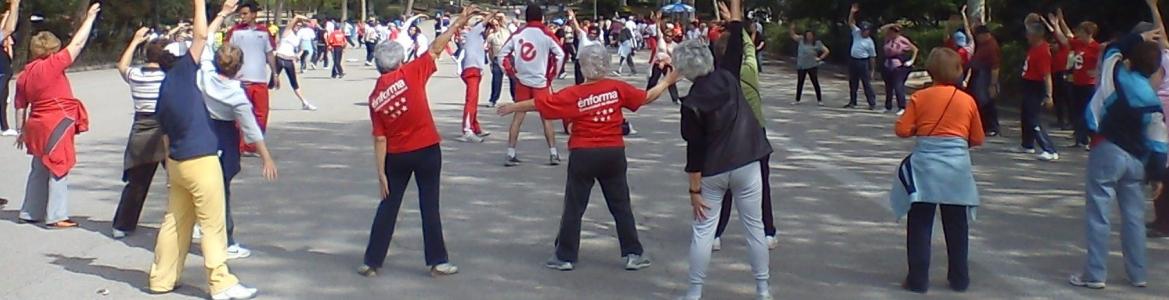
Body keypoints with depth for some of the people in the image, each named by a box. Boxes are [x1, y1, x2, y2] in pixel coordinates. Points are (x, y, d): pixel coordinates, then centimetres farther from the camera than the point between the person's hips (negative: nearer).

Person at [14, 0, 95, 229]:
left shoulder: (24, 77, 7)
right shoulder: (51, 65, -14)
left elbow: (20, 106, 12)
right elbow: (77, 44, -12)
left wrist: (22, 130, 22)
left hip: (37, 126, 8)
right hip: (58, 125, -8)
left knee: (39, 169, 18)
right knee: (59, 169, -1)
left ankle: (30, 212, 26)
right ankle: (56, 216, 1)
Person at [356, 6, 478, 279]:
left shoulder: (375, 97, 1)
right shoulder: (410, 74, -9)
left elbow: (380, 139, -1)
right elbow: (435, 49, -5)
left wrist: (381, 173, 2)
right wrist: (458, 24, 4)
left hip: (396, 157, 3)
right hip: (426, 150, -3)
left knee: (388, 207, 12)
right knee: (429, 207, 6)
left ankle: (371, 262, 16)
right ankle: (438, 261, 12)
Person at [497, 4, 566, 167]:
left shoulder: (518, 33, 4)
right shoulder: (546, 34, -5)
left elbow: (503, 53, 4)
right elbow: (560, 54, -10)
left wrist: (512, 72, 9)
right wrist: (552, 74, 0)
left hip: (522, 81, 2)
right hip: (541, 81, -2)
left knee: (518, 117, 7)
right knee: (546, 117, 6)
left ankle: (511, 154, 3)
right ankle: (553, 154, 7)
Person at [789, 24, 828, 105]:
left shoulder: (817, 43, -4)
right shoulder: (801, 40, 3)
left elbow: (826, 51, -2)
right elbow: (793, 36, 10)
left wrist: (820, 58, -8)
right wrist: (792, 29, -7)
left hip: (812, 66, -3)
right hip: (801, 66, 3)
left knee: (815, 83, 1)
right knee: (799, 83, 10)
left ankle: (819, 100, 7)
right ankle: (797, 100, 19)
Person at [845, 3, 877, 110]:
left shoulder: (869, 42, -6)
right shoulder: (857, 33, 7)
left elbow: (872, 57, -4)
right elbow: (850, 22, 5)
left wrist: (871, 70, -5)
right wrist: (852, 12, -11)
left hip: (863, 62, -5)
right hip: (853, 61, 5)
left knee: (867, 83, -5)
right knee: (852, 83, 12)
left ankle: (872, 103, -3)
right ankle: (852, 102, 22)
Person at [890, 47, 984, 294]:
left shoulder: (919, 97, -3)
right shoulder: (968, 101, 2)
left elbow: (902, 130, -5)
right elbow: (978, 139, 8)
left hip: (925, 165, -2)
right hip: (957, 166, 2)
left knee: (920, 225, 5)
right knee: (957, 227, 12)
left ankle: (918, 279, 5)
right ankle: (959, 279, 21)